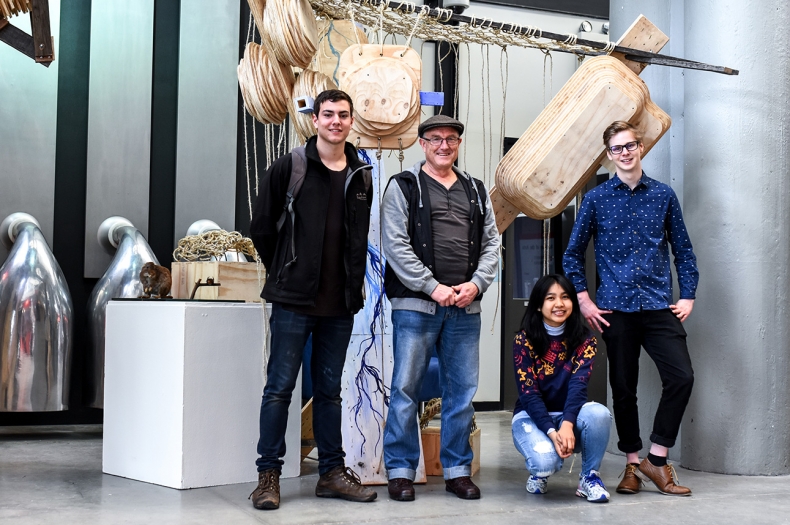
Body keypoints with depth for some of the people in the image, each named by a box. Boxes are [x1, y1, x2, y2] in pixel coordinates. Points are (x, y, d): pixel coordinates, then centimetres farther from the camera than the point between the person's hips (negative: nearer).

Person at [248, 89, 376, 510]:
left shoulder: (362, 177, 10)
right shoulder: (289, 168, -3)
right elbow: (261, 227, 1)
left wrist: (353, 283, 10)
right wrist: (284, 272, 6)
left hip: (340, 302, 4)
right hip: (294, 300, -4)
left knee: (330, 389, 12)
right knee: (280, 386, -1)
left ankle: (332, 472, 19)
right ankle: (268, 474, 6)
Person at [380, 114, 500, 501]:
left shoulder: (475, 191, 16)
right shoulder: (403, 187, 2)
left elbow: (491, 243, 13)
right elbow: (395, 245, -7)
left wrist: (476, 284, -4)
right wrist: (434, 288, -12)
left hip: (465, 308, 4)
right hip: (416, 305, -4)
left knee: (462, 391, 7)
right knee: (406, 389, -1)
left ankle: (457, 470, 18)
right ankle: (400, 470, 9)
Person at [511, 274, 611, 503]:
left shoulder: (585, 341, -4)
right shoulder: (524, 340, -9)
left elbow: (578, 385, -19)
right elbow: (528, 393, -15)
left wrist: (567, 425, -37)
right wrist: (552, 432, -30)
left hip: (570, 416, 2)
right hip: (532, 417, -2)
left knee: (599, 413, -33)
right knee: (545, 458, -34)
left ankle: (589, 475, -7)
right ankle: (541, 471, 6)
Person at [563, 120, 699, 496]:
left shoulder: (663, 195, 9)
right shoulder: (596, 199, 5)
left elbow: (682, 249, 13)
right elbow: (573, 254, 9)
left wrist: (688, 296, 5)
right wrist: (584, 300, 1)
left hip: (660, 307, 1)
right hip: (616, 308, -1)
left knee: (681, 377, -13)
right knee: (623, 387, 5)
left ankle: (657, 458, 1)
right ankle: (632, 463, 19)